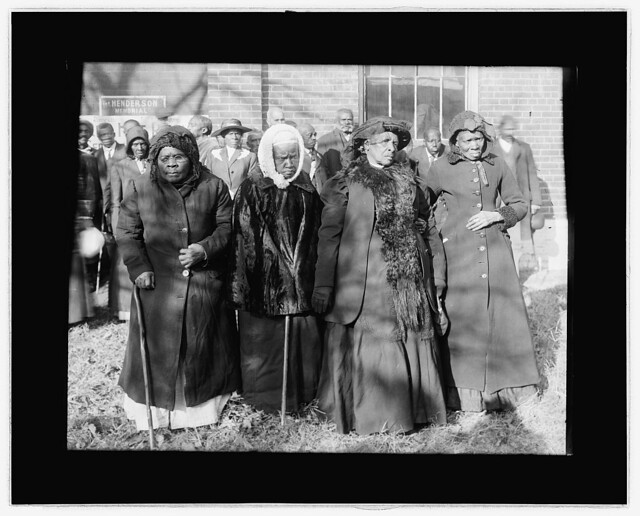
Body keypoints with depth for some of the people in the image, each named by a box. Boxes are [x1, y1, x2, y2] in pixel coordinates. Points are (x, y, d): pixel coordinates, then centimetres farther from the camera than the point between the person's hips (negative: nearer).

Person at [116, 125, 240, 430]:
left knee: (204, 346, 11)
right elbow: (126, 233, 3)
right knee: (157, 347, 7)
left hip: (206, 286, 0)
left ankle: (206, 402, 27)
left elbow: (227, 227, 2)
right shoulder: (139, 189, 3)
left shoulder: (213, 187, 3)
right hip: (157, 286, 0)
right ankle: (154, 409, 23)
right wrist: (138, 267, -10)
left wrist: (205, 248, -15)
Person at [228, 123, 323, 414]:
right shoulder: (252, 190, -4)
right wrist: (240, 286, -13)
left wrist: (313, 278, 6)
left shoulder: (307, 190, 7)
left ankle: (301, 395, 24)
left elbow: (315, 236, 10)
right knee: (263, 340, 4)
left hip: (301, 280, 4)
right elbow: (241, 240, -8)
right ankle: (264, 400, 19)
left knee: (304, 340, 8)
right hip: (264, 280, -3)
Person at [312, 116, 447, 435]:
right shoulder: (345, 184, 0)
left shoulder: (407, 181, 14)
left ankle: (410, 410, 21)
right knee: (370, 346, -1)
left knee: (411, 345, 8)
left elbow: (428, 228, 15)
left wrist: (436, 276, 9)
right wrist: (323, 285, -10)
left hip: (411, 281, 4)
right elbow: (329, 235, -4)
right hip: (367, 282, -4)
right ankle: (369, 415, 13)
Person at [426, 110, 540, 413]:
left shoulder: (496, 165, 9)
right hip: (459, 249, -3)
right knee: (461, 319, -2)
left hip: (495, 246, 3)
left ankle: (505, 387, 21)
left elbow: (519, 205, 14)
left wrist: (496, 215, -4)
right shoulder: (442, 169, 1)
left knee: (503, 314, 5)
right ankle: (464, 393, 10)